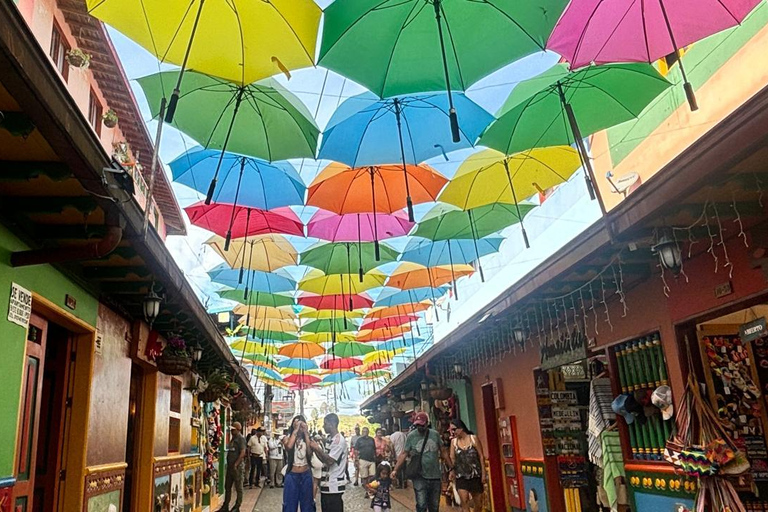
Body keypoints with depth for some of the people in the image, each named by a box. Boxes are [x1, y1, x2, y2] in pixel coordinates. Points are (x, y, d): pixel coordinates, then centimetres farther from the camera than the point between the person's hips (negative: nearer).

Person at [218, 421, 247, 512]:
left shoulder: (241, 438, -12)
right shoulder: (233, 438, 15)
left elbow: (242, 453, -19)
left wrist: (236, 464, -21)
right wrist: (229, 463, 13)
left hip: (237, 467, -9)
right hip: (230, 466, 9)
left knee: (238, 488, 2)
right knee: (228, 487, 13)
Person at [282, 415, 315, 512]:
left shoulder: (307, 438, 5)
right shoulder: (288, 438, -1)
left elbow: (310, 452, -15)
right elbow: (289, 446, -24)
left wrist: (306, 433, -13)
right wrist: (295, 430, -18)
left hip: (306, 475, 2)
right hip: (292, 475, -2)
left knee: (307, 504, 10)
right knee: (290, 504, 6)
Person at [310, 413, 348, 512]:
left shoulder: (339, 440, -18)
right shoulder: (329, 439, 12)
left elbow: (329, 461, -23)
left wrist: (318, 449, -14)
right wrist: (315, 449, 2)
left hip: (334, 485, -9)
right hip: (327, 483, 9)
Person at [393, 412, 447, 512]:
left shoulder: (435, 434, 1)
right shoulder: (411, 436, -5)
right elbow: (404, 454, -5)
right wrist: (395, 470, -12)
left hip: (435, 476, 2)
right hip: (419, 476, -2)